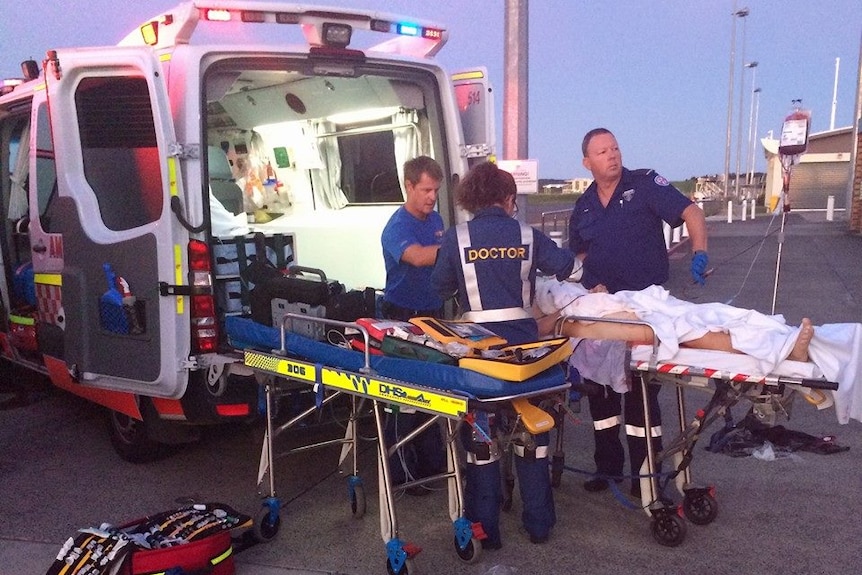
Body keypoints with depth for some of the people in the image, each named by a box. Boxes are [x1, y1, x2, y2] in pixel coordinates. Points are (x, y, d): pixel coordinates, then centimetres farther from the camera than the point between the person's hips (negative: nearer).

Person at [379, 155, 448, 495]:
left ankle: (432, 460, 27)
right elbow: (418, 257, -37)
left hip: (433, 314, 8)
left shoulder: (435, 219, 8)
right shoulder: (397, 227, -17)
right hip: (404, 318, -7)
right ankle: (402, 472, 9)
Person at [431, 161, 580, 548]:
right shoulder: (527, 235, -1)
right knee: (530, 429, 15)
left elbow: (440, 288, 2)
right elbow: (566, 266, 1)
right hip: (523, 340, 2)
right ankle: (538, 523, 24)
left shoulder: (456, 238, -4)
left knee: (480, 434, 10)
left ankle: (486, 529, 15)